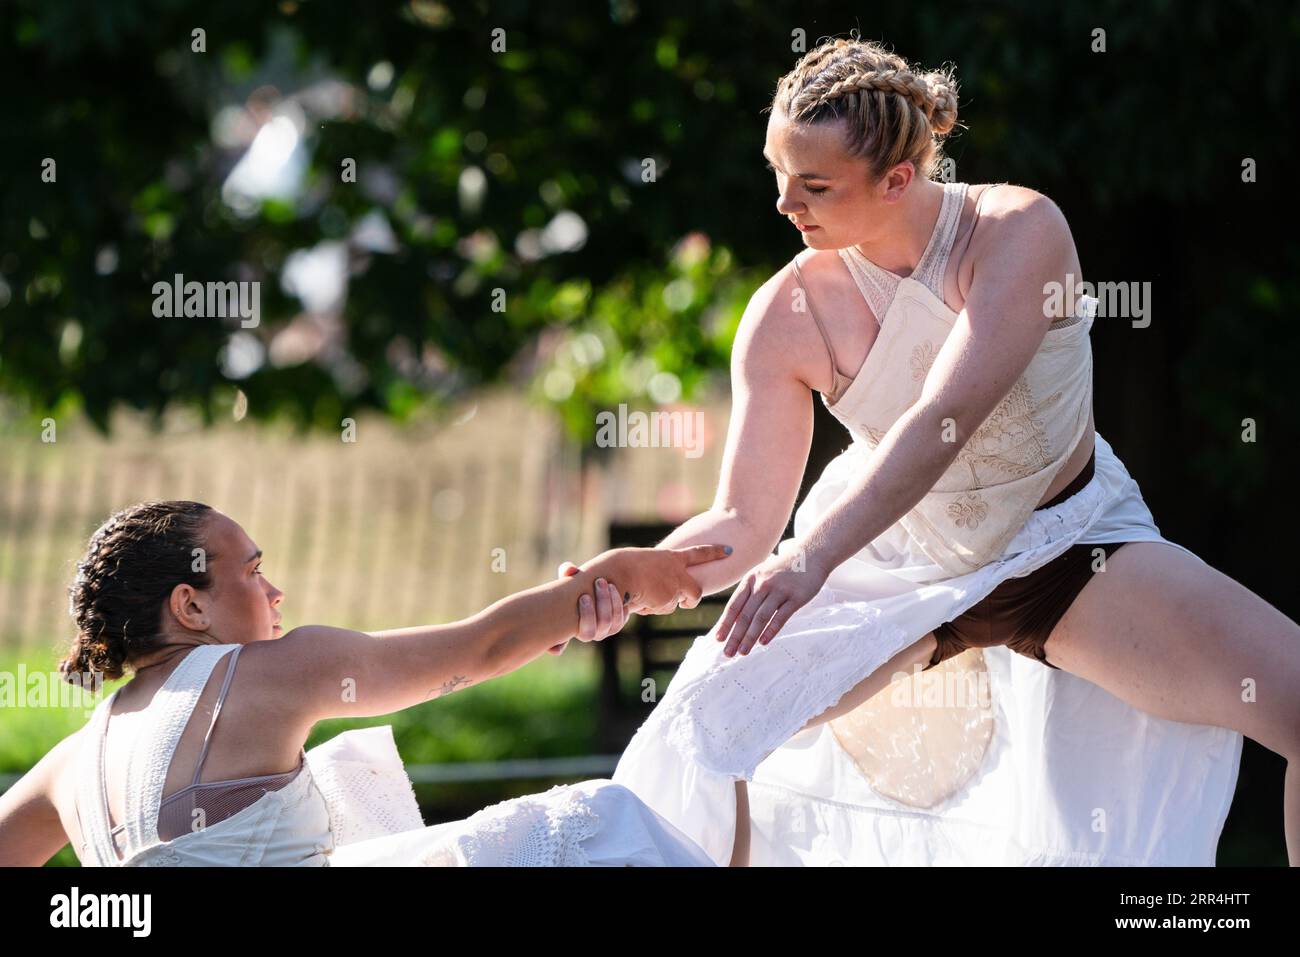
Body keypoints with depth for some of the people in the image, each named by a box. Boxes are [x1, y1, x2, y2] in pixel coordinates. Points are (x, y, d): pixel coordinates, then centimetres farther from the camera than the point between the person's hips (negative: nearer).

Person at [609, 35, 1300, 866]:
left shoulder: (1018, 231, -25)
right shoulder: (787, 316, -17)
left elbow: (948, 416, -37)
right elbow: (746, 521, -13)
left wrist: (812, 558, -48)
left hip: (1071, 549, -2)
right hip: (899, 561, 2)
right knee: (709, 721, -10)